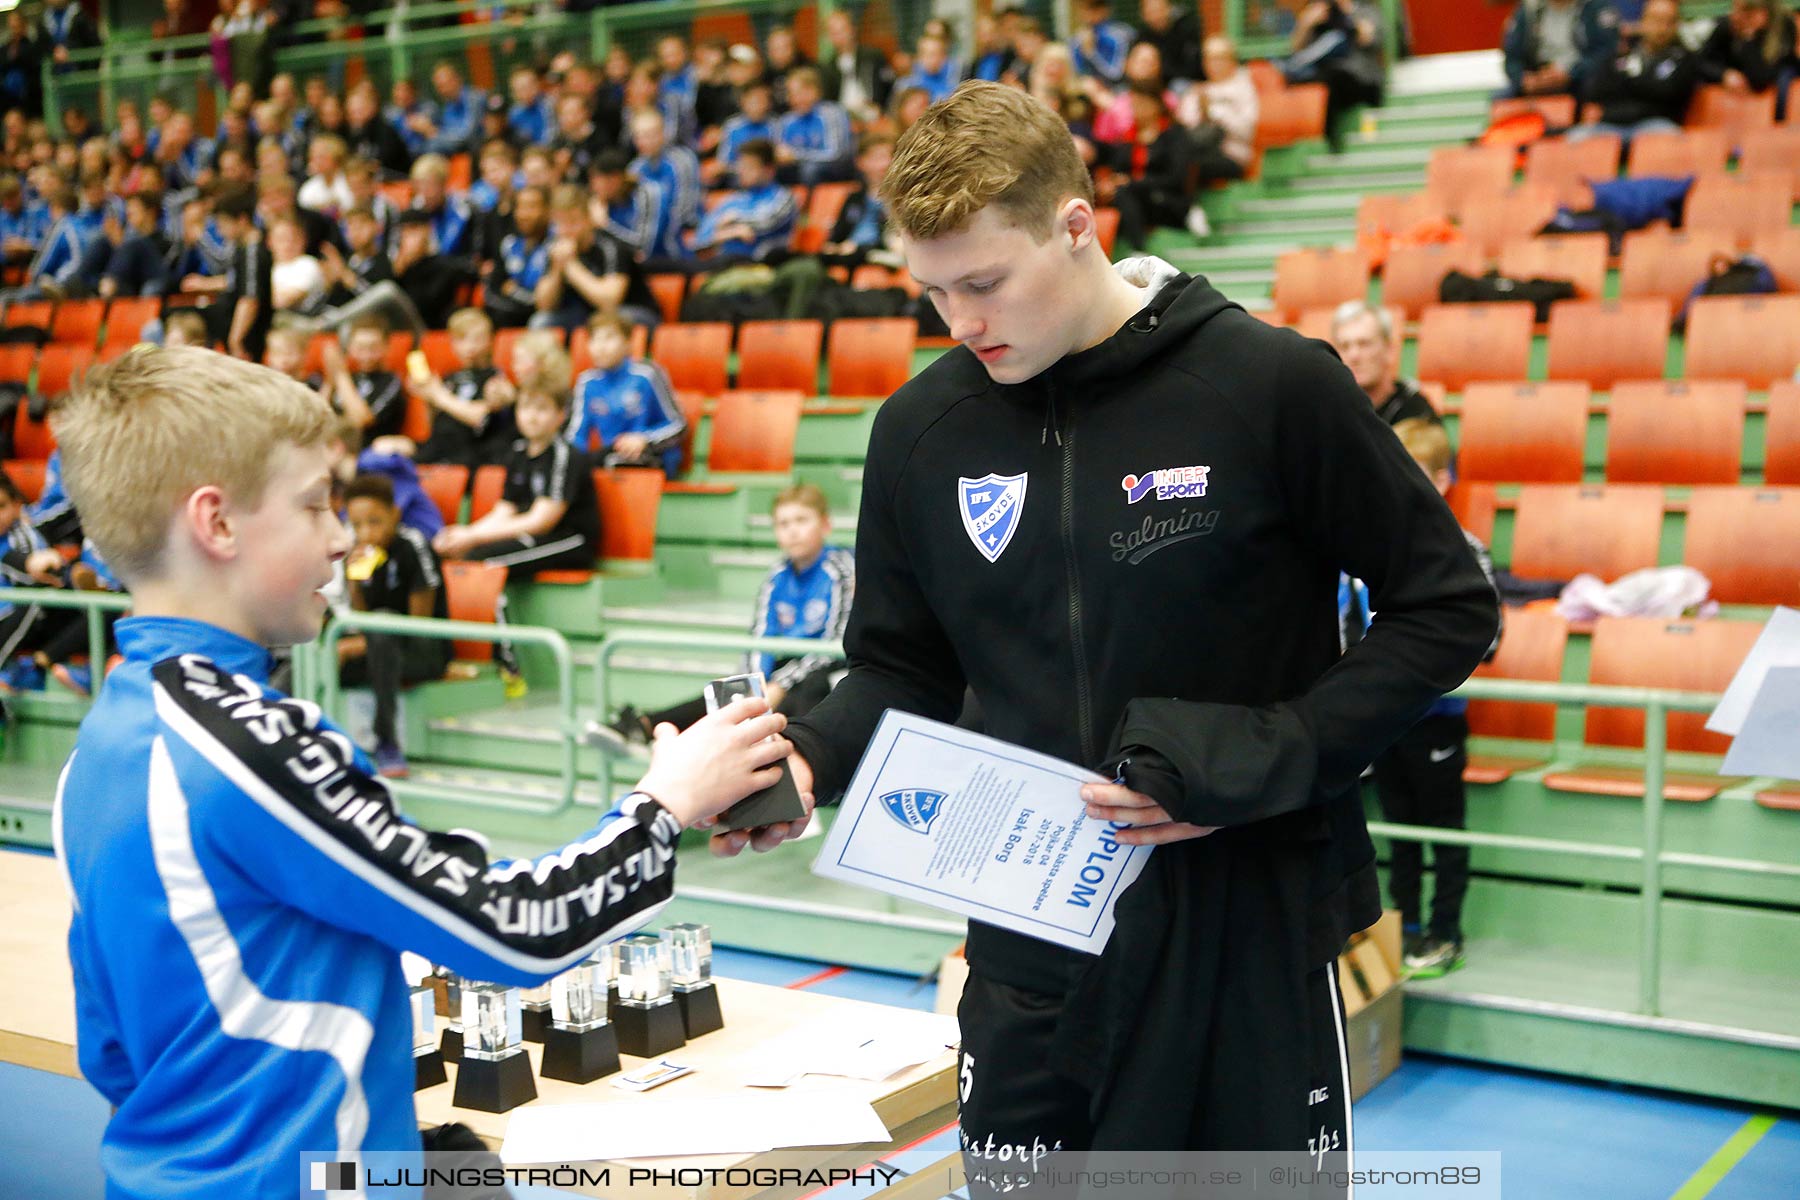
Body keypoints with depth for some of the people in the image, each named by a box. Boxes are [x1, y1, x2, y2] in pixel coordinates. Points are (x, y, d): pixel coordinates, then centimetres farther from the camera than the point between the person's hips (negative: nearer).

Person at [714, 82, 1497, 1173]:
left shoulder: (1273, 385, -12)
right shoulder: (922, 428, 0)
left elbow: (1448, 610, -5)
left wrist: (1264, 761, -16)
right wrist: (809, 757, -10)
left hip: (1251, 924, -3)